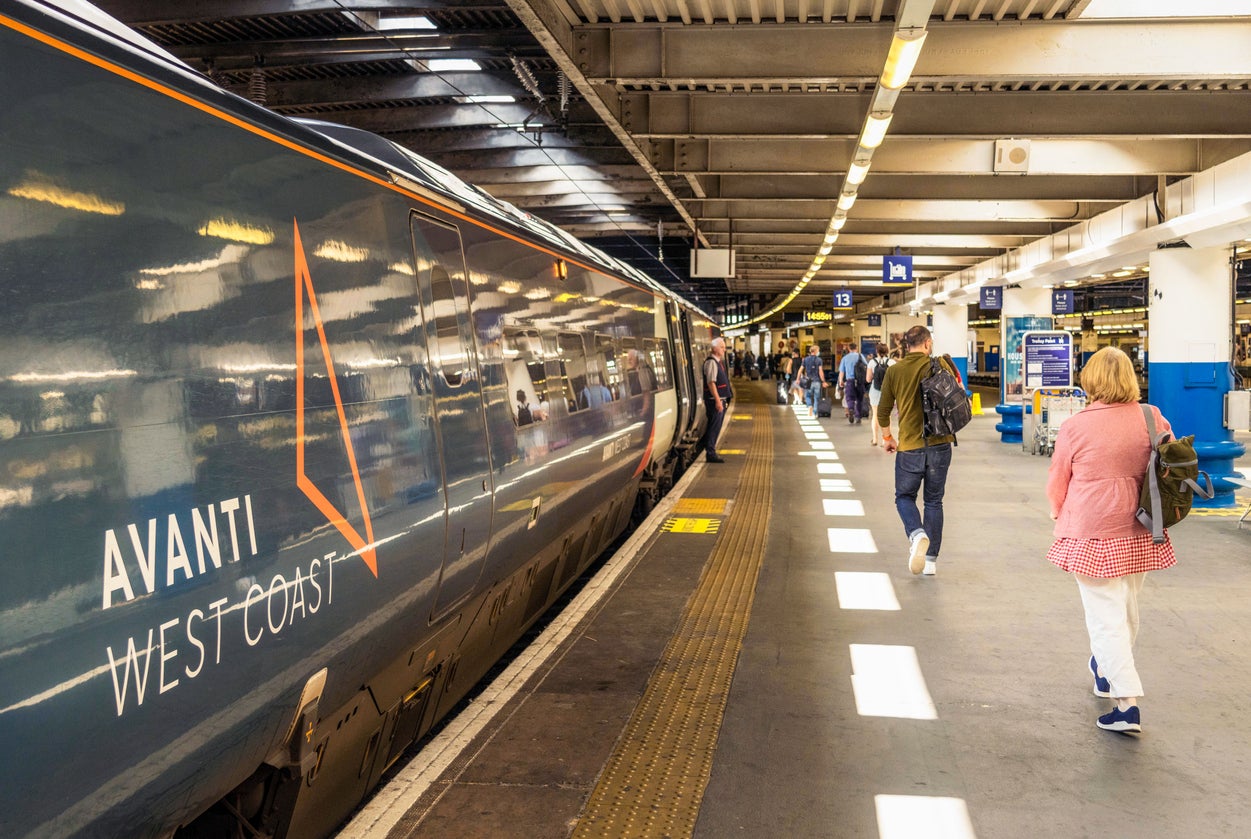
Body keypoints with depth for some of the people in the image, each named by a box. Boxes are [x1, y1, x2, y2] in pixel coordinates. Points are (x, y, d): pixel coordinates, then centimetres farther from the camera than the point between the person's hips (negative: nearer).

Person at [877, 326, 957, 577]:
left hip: (909, 446, -1)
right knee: (934, 501, 12)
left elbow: (883, 410, 3)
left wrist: (887, 437, 18)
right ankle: (931, 560, 12)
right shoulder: (940, 365, -3)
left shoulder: (894, 371, -1)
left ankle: (916, 534, -14)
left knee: (904, 496, 15)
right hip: (939, 443, 1)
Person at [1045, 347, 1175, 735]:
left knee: (1106, 615, 1)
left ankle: (1127, 704, -4)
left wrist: (1059, 514, 20)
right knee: (1126, 608, 22)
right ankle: (1107, 672, 44)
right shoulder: (1152, 419, -5)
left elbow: (1057, 484, -2)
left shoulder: (1075, 427, -13)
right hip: (1138, 533, 5)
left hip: (1091, 534, -5)